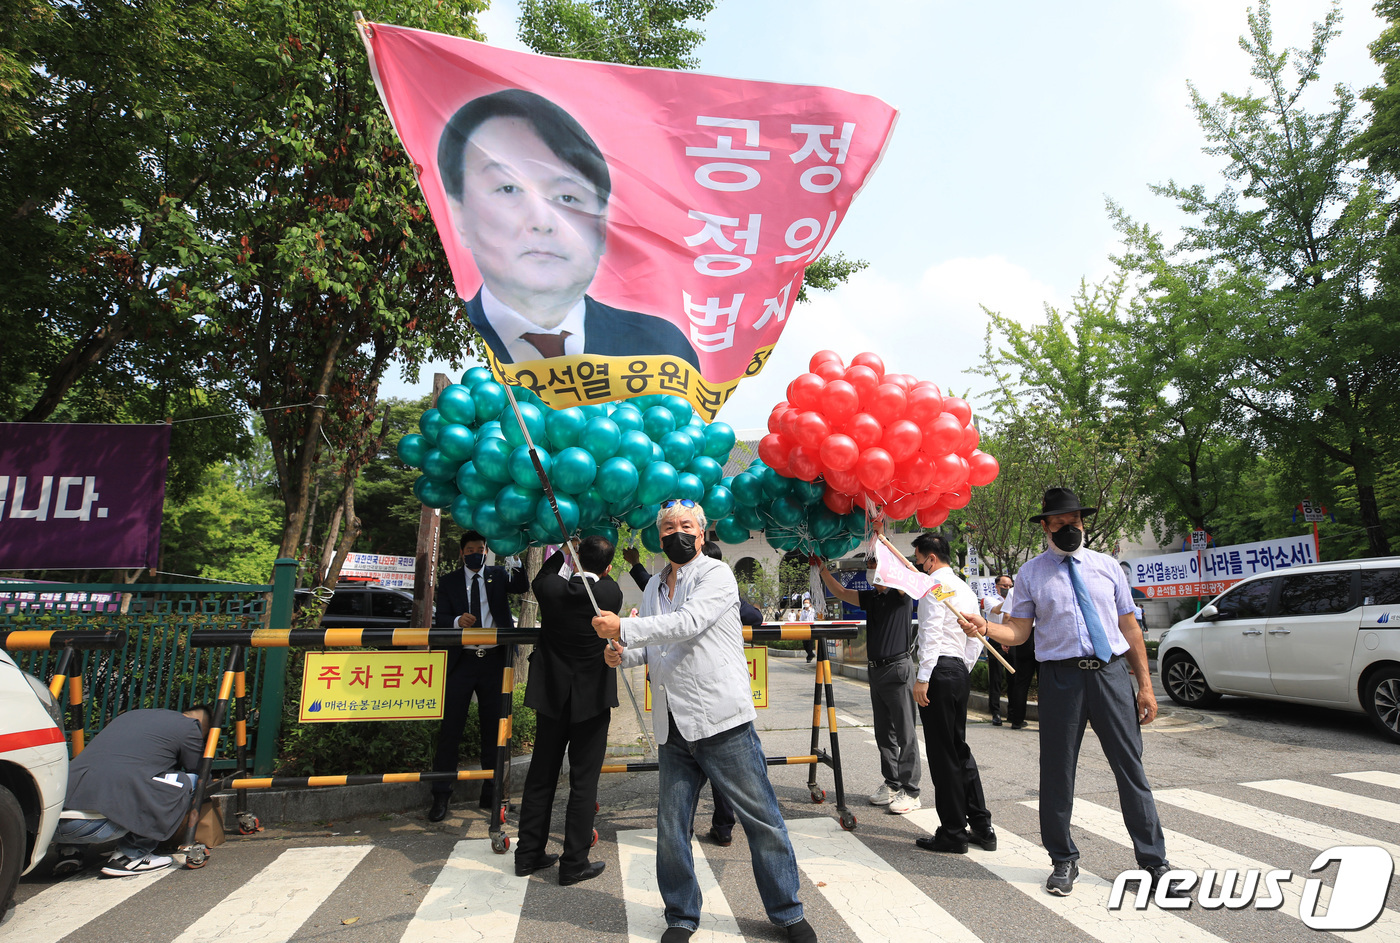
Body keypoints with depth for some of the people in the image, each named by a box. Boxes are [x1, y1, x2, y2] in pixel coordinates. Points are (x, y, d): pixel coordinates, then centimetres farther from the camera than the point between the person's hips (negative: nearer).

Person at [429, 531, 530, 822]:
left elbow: (523, 587, -9)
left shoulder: (499, 575, 8)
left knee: (493, 727, 8)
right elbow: (439, 619, 1)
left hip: (494, 659, 1)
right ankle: (441, 795, 11)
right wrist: (457, 621, -20)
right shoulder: (449, 582, 8)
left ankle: (490, 793, 20)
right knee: (450, 727, 0)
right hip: (461, 660, 0)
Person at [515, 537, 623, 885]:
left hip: (551, 695, 3)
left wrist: (562, 551, 21)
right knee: (584, 781, 6)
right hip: (592, 699, -3)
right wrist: (597, 569, 19)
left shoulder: (550, 589, -11)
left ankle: (529, 854, 27)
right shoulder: (612, 592, -15)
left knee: (541, 775, 15)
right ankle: (574, 863, 13)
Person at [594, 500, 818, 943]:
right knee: (671, 827, 10)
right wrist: (623, 654, 2)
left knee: (761, 819, 5)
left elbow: (688, 623, -21)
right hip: (672, 728, 6)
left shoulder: (716, 574, -6)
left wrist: (623, 629, -20)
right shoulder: (655, 585, 15)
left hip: (722, 722, -5)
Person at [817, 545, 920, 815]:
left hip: (898, 668, -7)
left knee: (905, 732, -2)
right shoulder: (870, 597, 13)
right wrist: (822, 570, 5)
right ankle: (892, 784, 24)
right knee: (883, 732, 13)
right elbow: (841, 593, 14)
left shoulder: (901, 593, -6)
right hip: (876, 669, 8)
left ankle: (910, 791, 6)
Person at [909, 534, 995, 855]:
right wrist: (963, 670, 20)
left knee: (943, 755, -1)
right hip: (960, 671, 9)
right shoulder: (966, 589, 18)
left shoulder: (936, 584, -10)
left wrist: (922, 678, -18)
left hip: (940, 671, -9)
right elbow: (976, 639, 19)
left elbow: (932, 632, -18)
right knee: (959, 749, 17)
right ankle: (981, 827, 23)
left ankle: (953, 834, 8)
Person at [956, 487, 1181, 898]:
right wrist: (985, 627, -19)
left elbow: (1129, 626, 10)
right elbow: (1019, 631, 1)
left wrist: (1145, 684, 7)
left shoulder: (1107, 566, 9)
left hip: (1112, 673, 2)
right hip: (1061, 676, -1)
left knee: (1131, 768, 7)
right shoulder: (1031, 573, 3)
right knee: (1057, 772, 6)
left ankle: (1154, 860, 26)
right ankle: (1063, 861, 24)